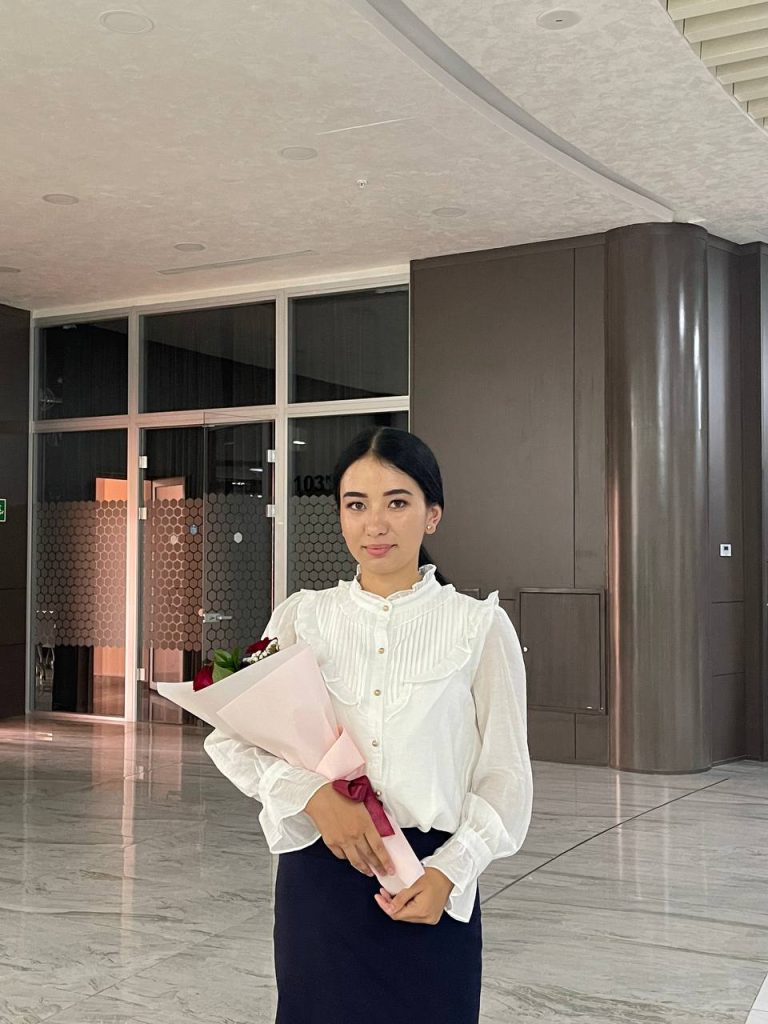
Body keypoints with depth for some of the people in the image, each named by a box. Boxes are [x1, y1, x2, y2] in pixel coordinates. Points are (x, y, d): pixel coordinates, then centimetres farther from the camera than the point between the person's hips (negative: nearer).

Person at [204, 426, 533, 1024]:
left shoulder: (480, 627, -3)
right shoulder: (302, 618, 3)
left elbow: (506, 774, -2)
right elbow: (228, 737, 0)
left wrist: (450, 871, -15)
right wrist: (312, 792, -16)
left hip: (427, 887, -1)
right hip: (316, 876, 2)